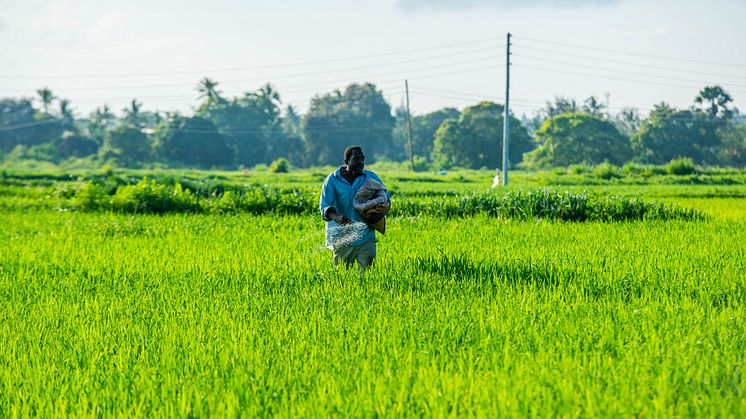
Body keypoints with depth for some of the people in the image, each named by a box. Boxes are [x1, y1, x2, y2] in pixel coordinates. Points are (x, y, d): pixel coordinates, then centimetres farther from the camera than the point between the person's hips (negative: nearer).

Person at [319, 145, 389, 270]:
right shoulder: (333, 179, 0)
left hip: (365, 237, 1)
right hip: (342, 237, -1)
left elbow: (385, 198, 12)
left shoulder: (371, 178, 5)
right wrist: (336, 217, -29)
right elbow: (324, 206, -7)